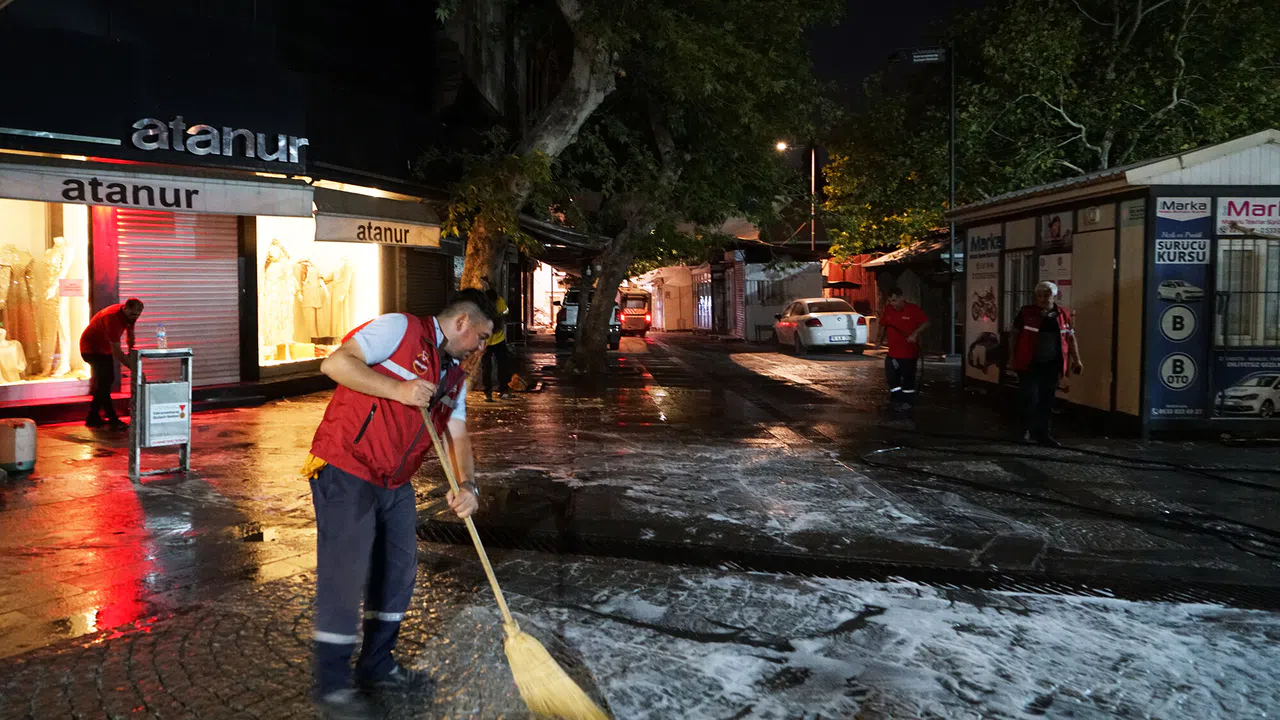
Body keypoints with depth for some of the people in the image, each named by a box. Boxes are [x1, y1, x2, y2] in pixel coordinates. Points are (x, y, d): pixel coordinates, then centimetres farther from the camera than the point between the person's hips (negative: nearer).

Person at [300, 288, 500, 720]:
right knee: (345, 575, -5)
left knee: (398, 571, 14)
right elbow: (335, 363, -19)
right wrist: (398, 389, -24)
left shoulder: (455, 376, 13)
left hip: (396, 484, 9)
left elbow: (457, 436, 8)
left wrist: (467, 485, -10)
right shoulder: (400, 329, -11)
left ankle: (377, 667, 30)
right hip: (345, 471, -9)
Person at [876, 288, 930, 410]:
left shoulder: (913, 309, -11)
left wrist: (915, 334, -19)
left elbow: (926, 322, -6)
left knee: (908, 377, 5)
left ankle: (908, 401, 18)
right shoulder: (887, 310, 3)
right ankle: (897, 399, 20)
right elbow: (883, 326, 16)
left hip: (909, 351, -4)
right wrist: (880, 338, 0)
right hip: (893, 351, 4)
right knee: (891, 376, 5)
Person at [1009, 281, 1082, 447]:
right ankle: (1027, 429, 14)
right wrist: (1013, 358, -1)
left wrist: (1076, 360, 9)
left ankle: (1042, 433, 18)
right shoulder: (1026, 313, -2)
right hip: (1029, 364, -3)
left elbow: (1071, 338, 13)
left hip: (1051, 365, 3)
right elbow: (1015, 336, 2)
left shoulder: (1064, 315, 6)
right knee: (1031, 398, -5)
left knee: (1047, 401, 8)